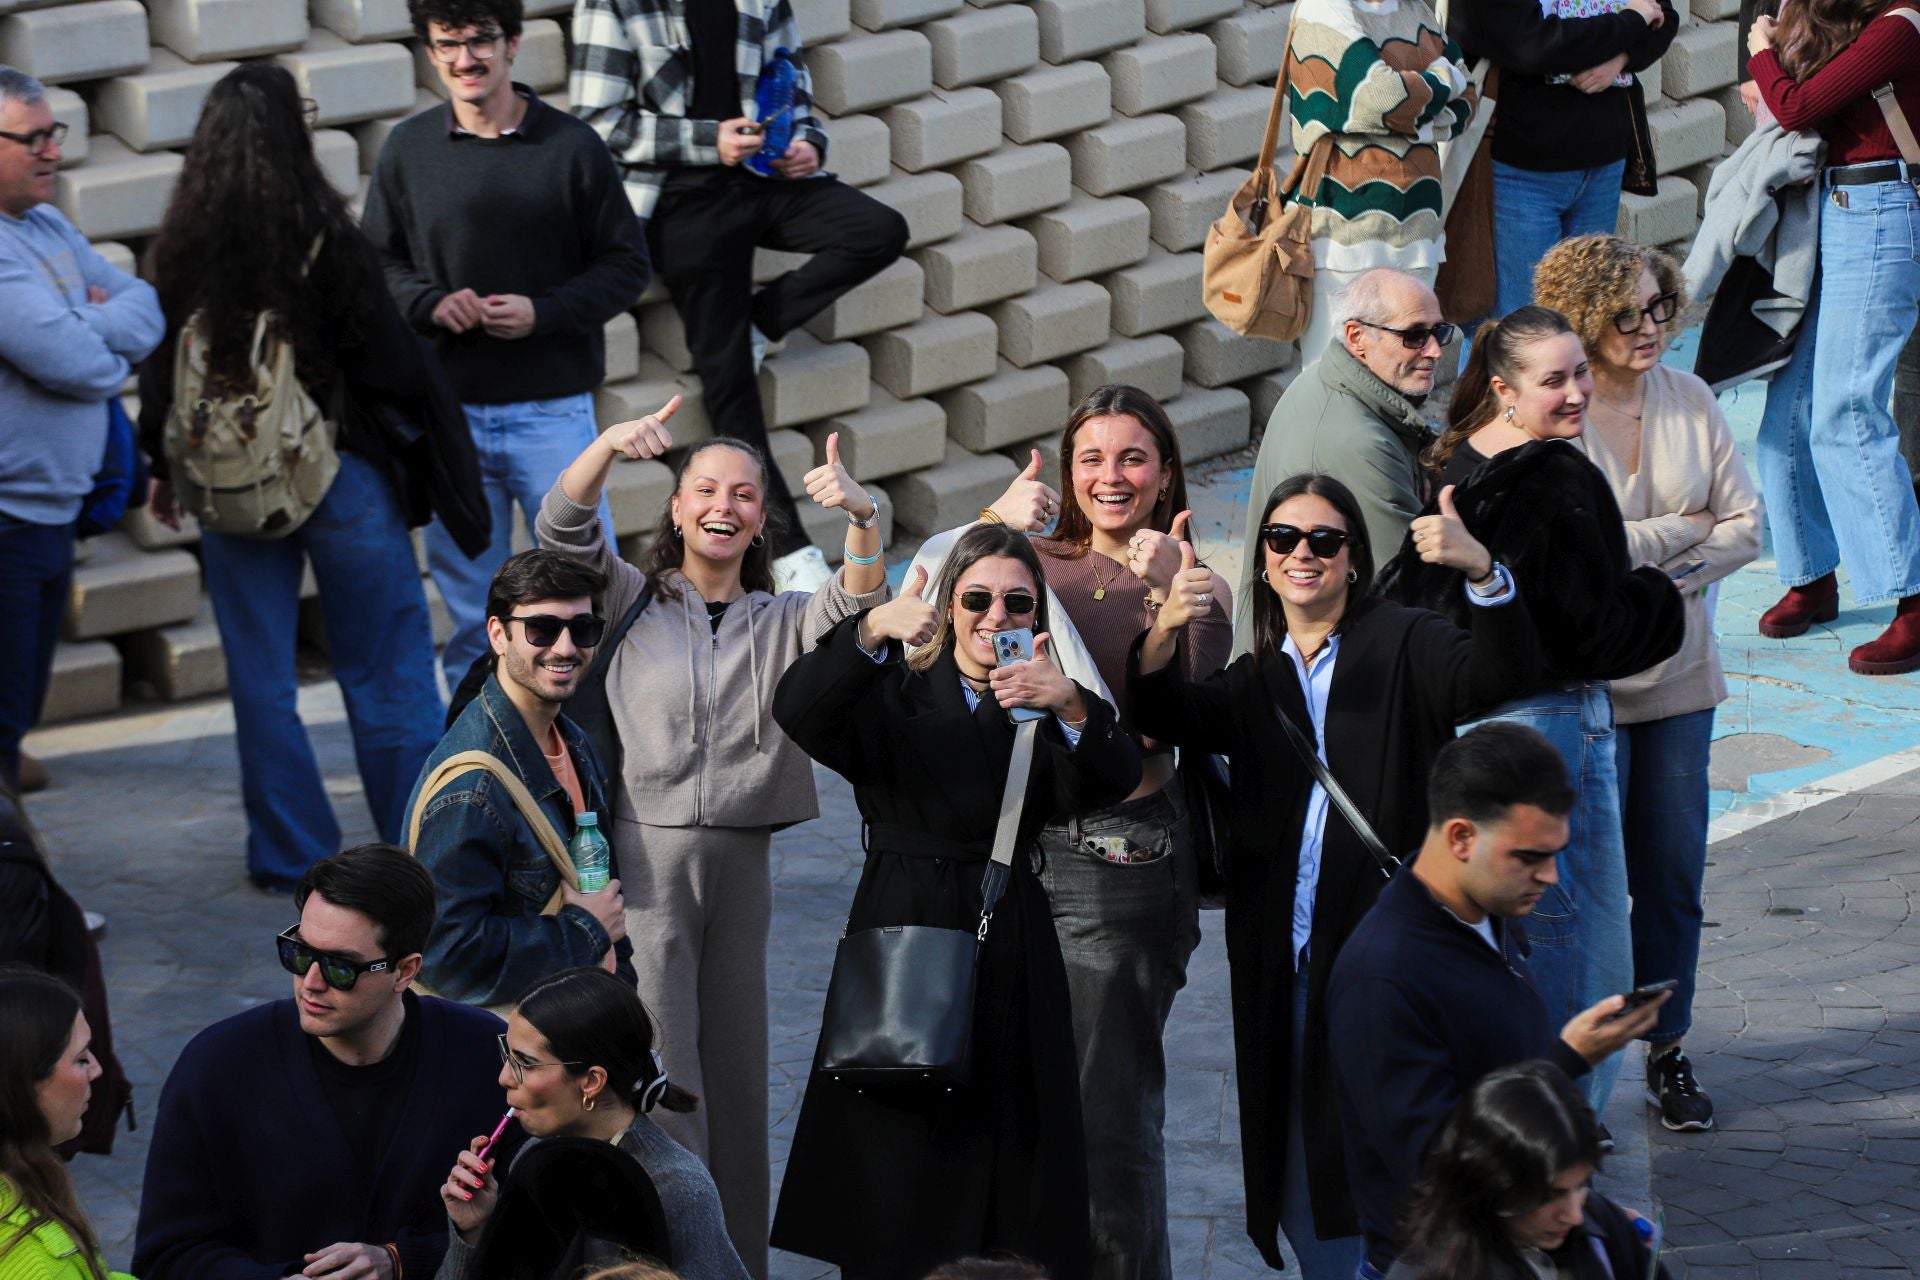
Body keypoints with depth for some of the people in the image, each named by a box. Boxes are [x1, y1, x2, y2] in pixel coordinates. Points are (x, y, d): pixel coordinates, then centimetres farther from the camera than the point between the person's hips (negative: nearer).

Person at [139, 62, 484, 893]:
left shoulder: (183, 249, -2)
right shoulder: (323, 238, -14)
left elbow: (160, 372, 6)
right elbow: (386, 358, -10)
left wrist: (166, 470, 20)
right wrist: (445, 446, 4)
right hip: (339, 475, -3)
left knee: (260, 679, 10)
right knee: (386, 669, 7)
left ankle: (289, 855, 15)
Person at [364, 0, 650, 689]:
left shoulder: (569, 145, -3)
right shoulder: (408, 148, 2)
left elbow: (627, 264, 1)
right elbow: (379, 262, 10)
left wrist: (543, 312, -13)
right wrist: (430, 303, -10)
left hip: (553, 409, -2)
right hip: (449, 412, 2)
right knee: (469, 600, 10)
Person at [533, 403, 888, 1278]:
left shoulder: (782, 624, 12)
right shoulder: (632, 601, 6)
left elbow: (857, 606, -7)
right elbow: (563, 527, -9)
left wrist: (861, 519, -27)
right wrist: (610, 445, -27)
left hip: (741, 865, 3)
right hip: (643, 858, -3)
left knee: (735, 1067, 9)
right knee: (659, 1079, -8)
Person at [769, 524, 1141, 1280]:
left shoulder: (1046, 710, 10)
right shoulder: (894, 696, 3)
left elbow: (1115, 783, -11)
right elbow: (797, 710, -18)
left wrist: (1072, 709, -32)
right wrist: (872, 630, -36)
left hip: (1012, 958, 2)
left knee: (1006, 1166, 3)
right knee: (894, 1173, -3)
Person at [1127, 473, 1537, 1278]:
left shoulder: (1402, 647, 3)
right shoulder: (1254, 683, 17)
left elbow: (1496, 676, -15)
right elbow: (1170, 717, -1)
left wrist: (1482, 570, -34)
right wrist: (1164, 635, -23)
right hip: (1284, 961, 5)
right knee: (1302, 1182, 8)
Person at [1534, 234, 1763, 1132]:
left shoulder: (1689, 401, 4)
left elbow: (1746, 526, 5)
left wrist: (1668, 577, -11)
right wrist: (1682, 531, -10)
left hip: (1679, 676, 5)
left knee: (1674, 878, 9)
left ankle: (1667, 1050, 23)